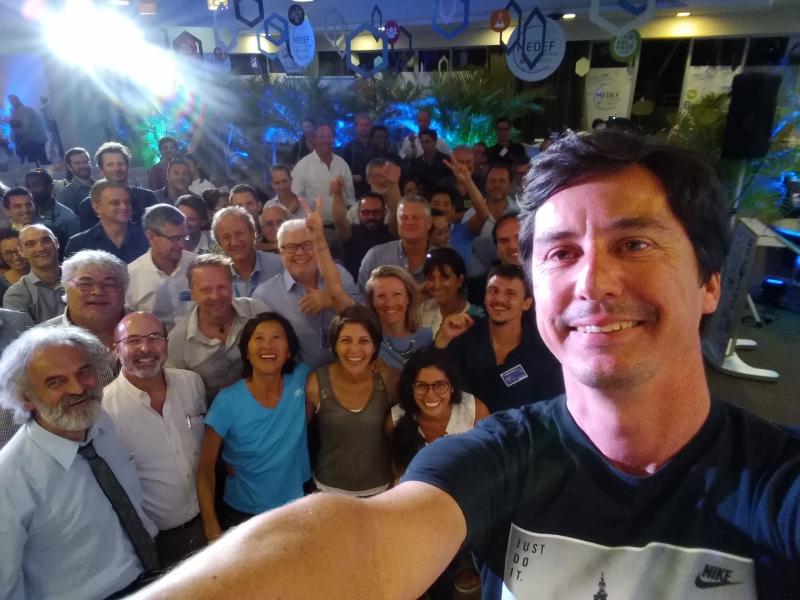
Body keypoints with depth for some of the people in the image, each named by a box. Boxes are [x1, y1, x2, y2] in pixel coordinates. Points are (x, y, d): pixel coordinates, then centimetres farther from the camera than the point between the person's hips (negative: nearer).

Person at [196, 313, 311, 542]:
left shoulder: (301, 380, -15)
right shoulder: (228, 401, -21)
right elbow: (205, 470, -15)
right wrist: (212, 530, -18)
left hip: (296, 508, 3)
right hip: (241, 514, -2)